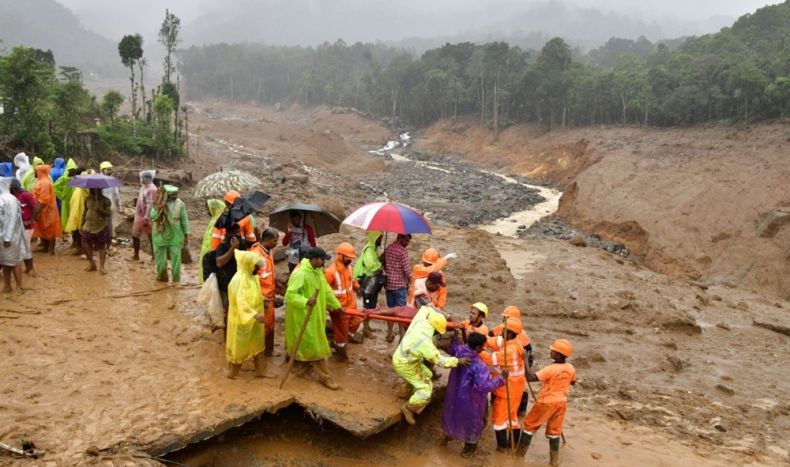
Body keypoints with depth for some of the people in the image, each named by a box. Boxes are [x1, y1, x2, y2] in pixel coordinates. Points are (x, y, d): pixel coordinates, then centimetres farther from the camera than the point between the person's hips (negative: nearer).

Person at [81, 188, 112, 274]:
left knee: (101, 247, 2)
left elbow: (109, 213, -12)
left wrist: (100, 209, -27)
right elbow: (85, 213, 13)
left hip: (101, 228, -3)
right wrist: (82, 225, 13)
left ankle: (101, 267, 7)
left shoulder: (105, 200, -6)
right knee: (86, 245, -4)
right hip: (88, 227, 3)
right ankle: (92, 264, 13)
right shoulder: (88, 199, 5)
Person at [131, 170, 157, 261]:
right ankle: (136, 255, 26)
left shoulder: (151, 189, -21)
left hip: (146, 217, -10)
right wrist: (136, 213, 22)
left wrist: (146, 218, -28)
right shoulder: (144, 187, 10)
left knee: (151, 237, 1)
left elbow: (150, 204, -25)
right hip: (139, 215, 10)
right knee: (135, 235, 15)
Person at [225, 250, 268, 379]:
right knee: (239, 346, 8)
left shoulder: (252, 277, 3)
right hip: (241, 319, -8)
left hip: (254, 319, 8)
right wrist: (254, 314, -46)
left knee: (258, 344, 16)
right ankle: (232, 372, 26)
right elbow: (240, 301, -37)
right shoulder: (239, 280, -26)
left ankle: (260, 371, 28)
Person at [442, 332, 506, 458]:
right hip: (469, 399, -7)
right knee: (471, 419, 19)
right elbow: (484, 386, -37)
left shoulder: (459, 351, -16)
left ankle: (449, 433, 57)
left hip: (455, 393, 7)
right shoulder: (479, 365, -36)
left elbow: (452, 349, 10)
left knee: (453, 412, 32)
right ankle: (470, 444, 41)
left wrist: (456, 337, 19)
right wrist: (501, 377, -32)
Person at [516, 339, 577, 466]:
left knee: (530, 425, 11)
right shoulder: (570, 368, -7)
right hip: (561, 402, 5)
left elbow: (530, 377, -32)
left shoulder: (550, 369, -27)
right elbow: (572, 382, 14)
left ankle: (519, 454, 20)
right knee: (554, 431, 17)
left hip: (546, 402, -5)